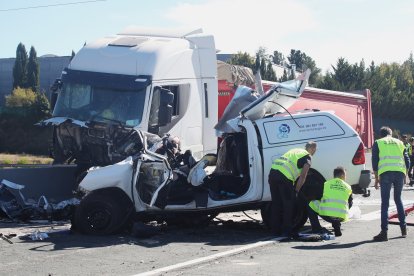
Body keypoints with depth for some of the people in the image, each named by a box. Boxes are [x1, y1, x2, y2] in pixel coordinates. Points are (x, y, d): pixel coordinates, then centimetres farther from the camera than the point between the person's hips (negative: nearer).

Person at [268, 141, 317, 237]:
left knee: (276, 203, 14)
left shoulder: (294, 151, 31)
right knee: (288, 204, 5)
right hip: (284, 176, -7)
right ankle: (286, 231, 6)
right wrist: (296, 191, 9)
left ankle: (275, 230, 19)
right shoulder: (307, 157, 9)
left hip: (272, 172, 7)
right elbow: (302, 176, 2)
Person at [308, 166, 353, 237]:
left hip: (326, 214, -3)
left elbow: (318, 198, 23)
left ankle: (316, 229, 14)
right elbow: (350, 204, 26)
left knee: (311, 205, 22)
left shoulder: (326, 184, 12)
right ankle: (337, 229, 16)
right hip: (341, 217, 3)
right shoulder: (348, 187, 16)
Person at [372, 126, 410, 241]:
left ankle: (384, 232, -9)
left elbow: (375, 162, 6)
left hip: (385, 173, -3)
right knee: (398, 199, 20)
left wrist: (376, 178, 10)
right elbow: (407, 160, 16)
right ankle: (403, 228, 22)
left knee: (385, 203, -2)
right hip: (400, 172, 3)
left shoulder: (378, 143, 13)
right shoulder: (399, 142, 22)